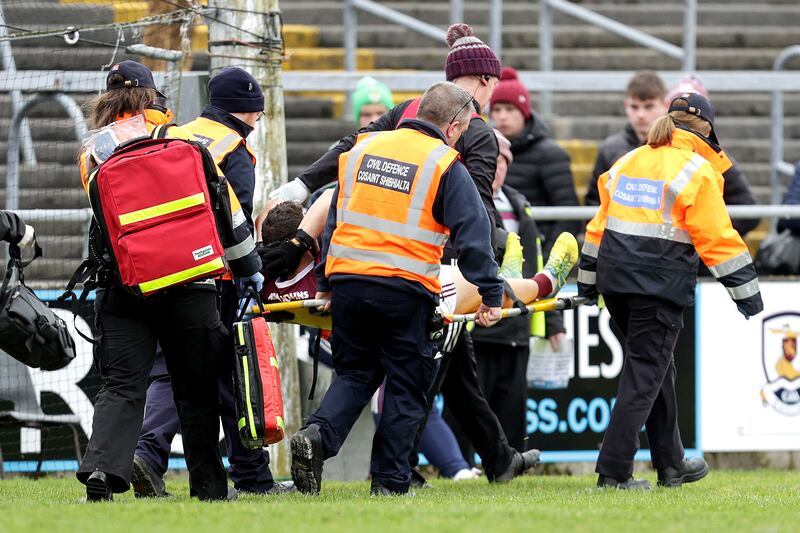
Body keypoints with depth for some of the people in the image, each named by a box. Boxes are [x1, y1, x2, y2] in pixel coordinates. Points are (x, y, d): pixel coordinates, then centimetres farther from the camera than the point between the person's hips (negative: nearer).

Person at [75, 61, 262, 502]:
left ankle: (102, 466, -24)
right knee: (197, 389, 10)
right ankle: (209, 487, 14)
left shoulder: (92, 154, 6)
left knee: (120, 386, -2)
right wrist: (247, 267, 10)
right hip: (187, 282, -1)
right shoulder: (180, 138, 1)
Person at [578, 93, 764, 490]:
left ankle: (671, 464, 27)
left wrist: (587, 278, 25)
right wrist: (745, 290, -2)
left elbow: (600, 222, 18)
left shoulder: (628, 162, 15)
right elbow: (717, 236, -8)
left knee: (657, 368, 19)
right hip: (661, 286, -7)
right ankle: (614, 470, -10)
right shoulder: (698, 171, -6)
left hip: (615, 278, 7)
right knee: (645, 374, -4)